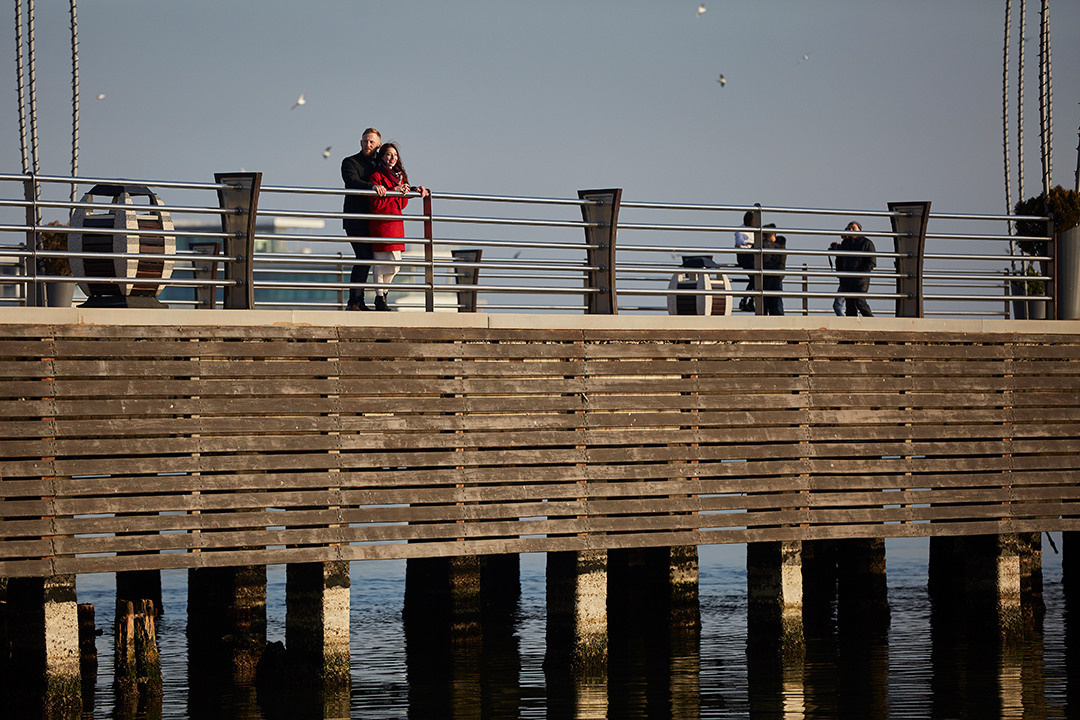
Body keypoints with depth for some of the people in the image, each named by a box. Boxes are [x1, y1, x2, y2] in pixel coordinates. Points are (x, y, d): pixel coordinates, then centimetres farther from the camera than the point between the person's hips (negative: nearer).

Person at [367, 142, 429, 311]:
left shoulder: (399, 176, 18)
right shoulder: (377, 176, -6)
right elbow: (375, 204, -13)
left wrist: (415, 190, 4)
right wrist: (394, 192, -15)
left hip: (396, 224, 7)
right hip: (381, 224, -7)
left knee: (395, 264, 6)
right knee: (382, 263, -8)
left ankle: (382, 293, 22)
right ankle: (380, 298, 0)